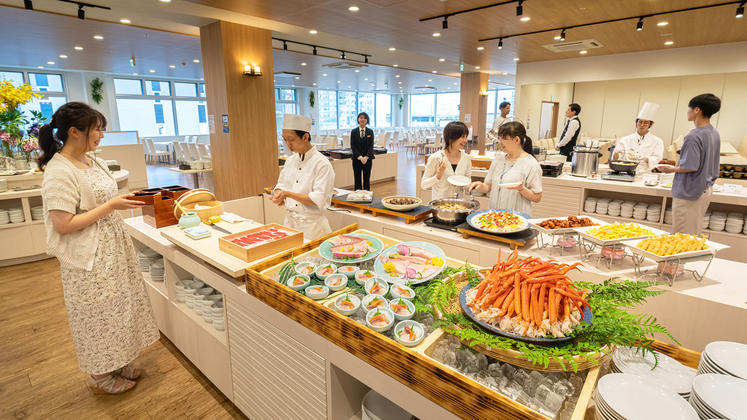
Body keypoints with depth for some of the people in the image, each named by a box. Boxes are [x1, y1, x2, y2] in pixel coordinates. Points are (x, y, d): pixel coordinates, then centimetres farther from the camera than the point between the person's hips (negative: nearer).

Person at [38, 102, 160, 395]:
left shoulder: (92, 163, 6)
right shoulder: (59, 172, -20)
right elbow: (63, 225, -23)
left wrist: (125, 200, 4)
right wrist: (111, 205, -23)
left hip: (113, 250, 9)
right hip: (90, 259, -8)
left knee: (117, 308, 19)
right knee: (98, 315, 8)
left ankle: (117, 364, 39)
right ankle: (99, 377, 31)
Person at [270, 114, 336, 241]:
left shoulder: (322, 163, -15)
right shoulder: (290, 160, 6)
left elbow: (319, 200, -20)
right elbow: (281, 184, 17)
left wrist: (288, 194, -24)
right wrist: (279, 196, -6)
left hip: (311, 225, -6)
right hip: (289, 221, 6)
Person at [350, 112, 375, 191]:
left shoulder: (370, 132, 4)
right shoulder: (354, 131, 3)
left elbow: (371, 146, -1)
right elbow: (352, 146, -2)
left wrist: (366, 157, -15)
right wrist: (359, 157, -14)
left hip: (367, 159, 0)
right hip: (356, 159, 0)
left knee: (367, 180, 5)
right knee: (357, 180, 3)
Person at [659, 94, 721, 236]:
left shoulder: (694, 136, -21)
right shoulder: (715, 134, 9)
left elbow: (690, 166, -24)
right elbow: (706, 163, 16)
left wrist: (671, 169, -8)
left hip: (689, 192, -9)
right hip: (706, 190, 10)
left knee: (682, 236, 0)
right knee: (695, 233, 19)